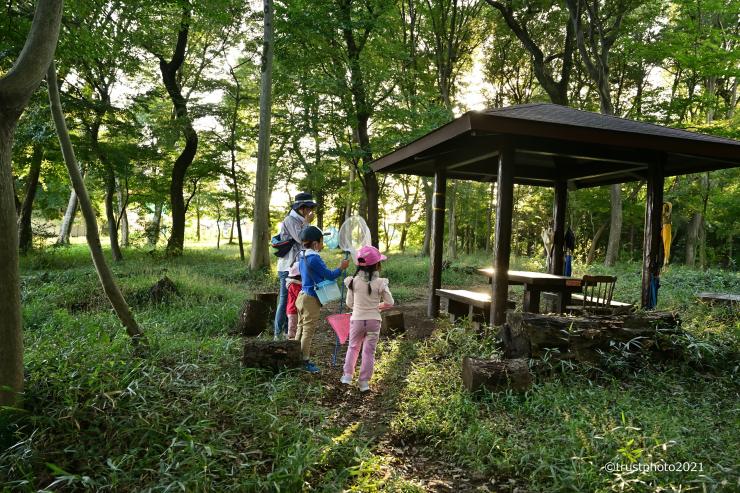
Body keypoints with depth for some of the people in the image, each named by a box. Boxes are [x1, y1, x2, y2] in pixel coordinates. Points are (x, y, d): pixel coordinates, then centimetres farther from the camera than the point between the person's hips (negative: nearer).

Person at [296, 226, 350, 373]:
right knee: (309, 330, -1)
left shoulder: (302, 256, 9)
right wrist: (341, 267, -2)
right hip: (311, 299, -9)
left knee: (301, 328, 15)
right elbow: (329, 275, -16)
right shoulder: (314, 258, -20)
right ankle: (305, 361, 5)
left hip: (302, 296, 9)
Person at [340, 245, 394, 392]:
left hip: (357, 319, 1)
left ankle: (347, 375, 21)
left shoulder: (353, 281, -9)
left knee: (353, 347, 21)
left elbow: (349, 304, -2)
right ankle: (364, 382, 14)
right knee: (369, 351, 10)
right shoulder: (380, 283, -12)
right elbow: (389, 302, -5)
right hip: (374, 320, -1)